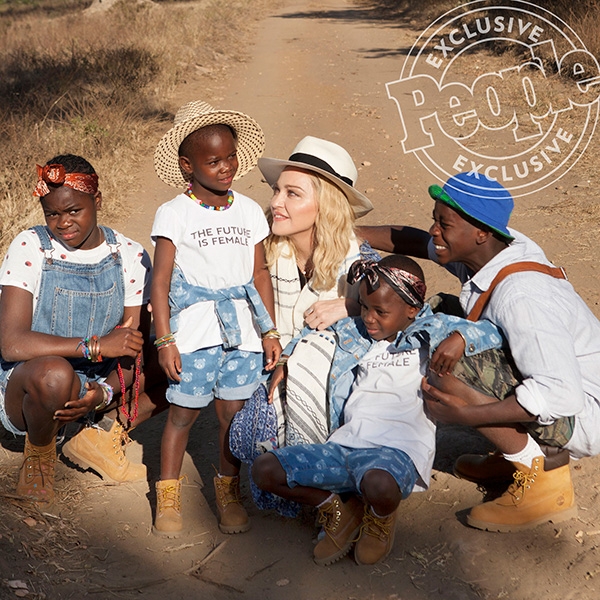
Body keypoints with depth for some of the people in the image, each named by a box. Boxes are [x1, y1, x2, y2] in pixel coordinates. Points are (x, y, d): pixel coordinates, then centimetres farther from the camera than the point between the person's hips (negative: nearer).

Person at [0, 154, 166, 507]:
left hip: (98, 386, 4)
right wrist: (96, 345, -30)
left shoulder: (130, 256, -3)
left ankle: (101, 438, 2)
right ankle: (39, 455, -5)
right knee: (54, 372, -39)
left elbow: (137, 348, -4)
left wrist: (105, 393, -24)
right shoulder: (29, 249, -12)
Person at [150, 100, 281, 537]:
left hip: (242, 329, 3)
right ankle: (168, 496, 21)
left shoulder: (249, 211, 7)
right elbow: (160, 282, -5)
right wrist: (165, 341, -9)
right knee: (183, 413, 4)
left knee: (234, 413, 8)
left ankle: (228, 492, 26)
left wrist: (269, 331, 9)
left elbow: (260, 275, 12)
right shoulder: (173, 215, -5)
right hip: (194, 331, -3)